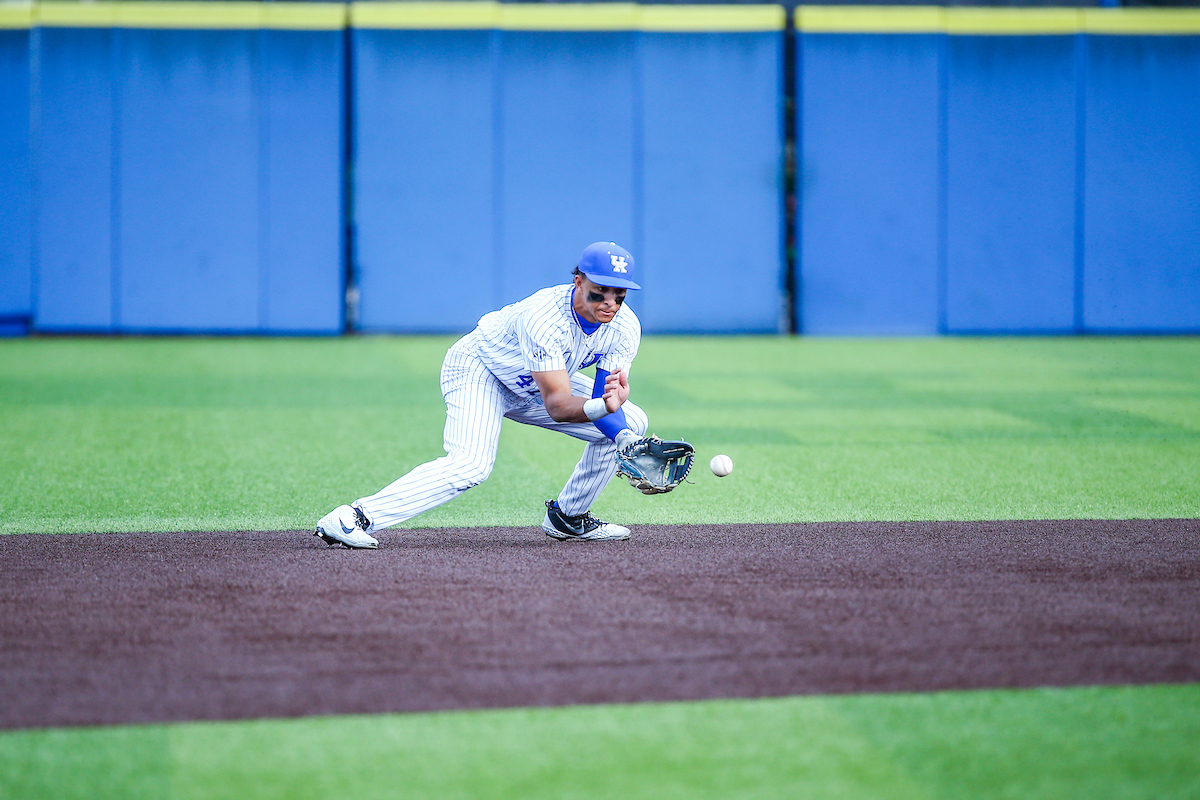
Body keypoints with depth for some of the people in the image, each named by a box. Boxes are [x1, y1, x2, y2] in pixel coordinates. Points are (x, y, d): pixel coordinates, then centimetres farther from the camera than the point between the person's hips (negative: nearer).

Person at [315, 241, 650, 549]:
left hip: (531, 385, 7)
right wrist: (599, 406, -61)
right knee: (472, 464, -32)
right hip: (478, 370, -7)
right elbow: (556, 404, -42)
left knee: (631, 423, 0)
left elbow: (612, 393, -20)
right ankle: (356, 517, -33)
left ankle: (568, 517, 14)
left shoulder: (625, 326, -18)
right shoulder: (543, 318, -38)